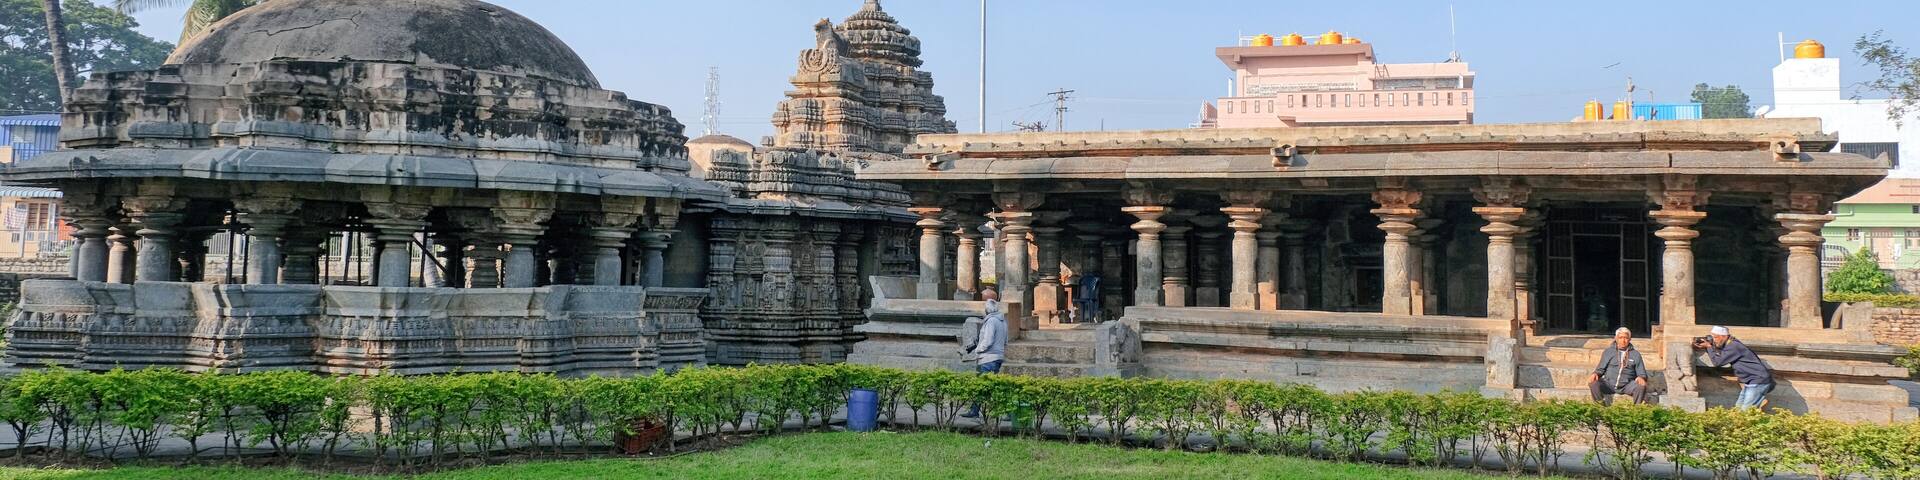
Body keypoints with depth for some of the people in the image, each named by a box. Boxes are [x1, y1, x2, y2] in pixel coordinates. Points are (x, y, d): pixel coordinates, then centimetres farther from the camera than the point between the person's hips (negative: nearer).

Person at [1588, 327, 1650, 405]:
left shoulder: (1635, 354, 14)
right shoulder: (1608, 352, 14)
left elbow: (1641, 373, 13)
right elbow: (1601, 368, 14)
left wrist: (1641, 377, -12)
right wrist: (1595, 374, -9)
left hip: (1626, 386, 0)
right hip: (1608, 384, 0)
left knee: (1641, 386, -31)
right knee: (1593, 383, -30)